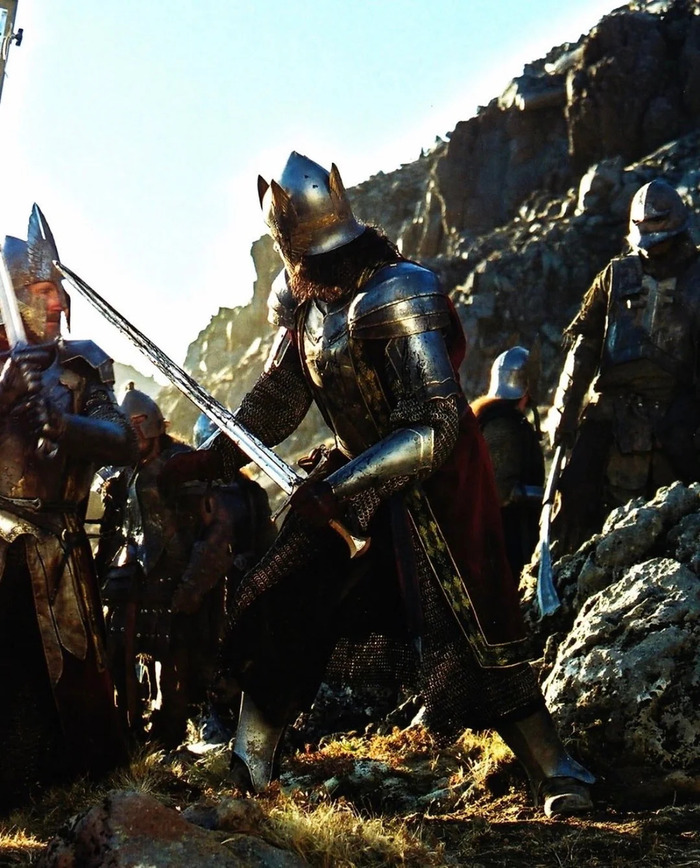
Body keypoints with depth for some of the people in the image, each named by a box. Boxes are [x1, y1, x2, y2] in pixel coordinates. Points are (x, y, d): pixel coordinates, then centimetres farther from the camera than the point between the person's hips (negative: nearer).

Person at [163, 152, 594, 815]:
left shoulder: (399, 298, -26)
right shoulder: (303, 302, -1)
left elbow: (437, 427, -31)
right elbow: (276, 400, 14)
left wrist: (333, 490, -34)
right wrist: (211, 458, 6)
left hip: (432, 482, -8)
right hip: (355, 476, 8)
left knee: (468, 635, -10)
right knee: (278, 606, 7)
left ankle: (557, 776, 4)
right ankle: (248, 773, 18)